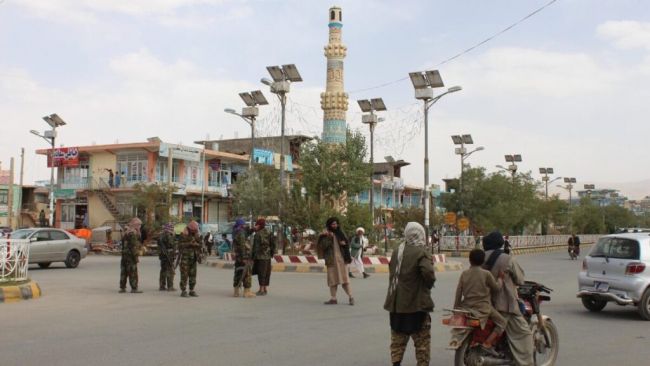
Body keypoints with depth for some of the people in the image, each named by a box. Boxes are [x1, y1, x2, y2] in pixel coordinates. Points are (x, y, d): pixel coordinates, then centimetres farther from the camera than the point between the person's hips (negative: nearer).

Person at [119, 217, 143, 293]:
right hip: (131, 256, -10)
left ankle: (122, 288, 16)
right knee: (133, 273, -6)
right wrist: (136, 257, -17)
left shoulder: (126, 233, 16)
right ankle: (134, 288, -5)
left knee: (124, 272, 12)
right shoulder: (133, 234, -15)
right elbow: (134, 246, -20)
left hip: (124, 255, 10)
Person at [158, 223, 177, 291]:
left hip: (162, 255, 9)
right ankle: (170, 286, -5)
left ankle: (162, 286, 17)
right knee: (170, 271, -5)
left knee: (163, 270, 13)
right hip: (168, 255, -9)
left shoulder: (161, 236, 13)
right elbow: (171, 245, -18)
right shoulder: (168, 236, -16)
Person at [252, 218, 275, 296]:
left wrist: (253, 258, -11)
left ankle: (261, 290, 1)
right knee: (266, 272, 12)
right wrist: (272, 254, 15)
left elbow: (256, 247, -15)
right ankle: (266, 289, 17)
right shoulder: (268, 233, 7)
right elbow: (273, 244, 7)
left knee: (261, 273, -2)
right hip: (267, 256, 7)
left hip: (260, 256, -7)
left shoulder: (257, 235, -13)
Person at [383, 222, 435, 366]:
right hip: (416, 303, -6)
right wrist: (429, 283, -9)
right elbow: (428, 273, -27)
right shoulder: (422, 253, -13)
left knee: (398, 338, 16)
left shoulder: (397, 252, 10)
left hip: (396, 303, 6)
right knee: (422, 339, 4)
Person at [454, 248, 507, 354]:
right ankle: (488, 343, -10)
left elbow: (458, 293, 3)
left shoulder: (464, 274, 3)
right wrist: (500, 278, 22)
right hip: (483, 308, -4)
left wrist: (456, 309, 10)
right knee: (501, 322, 8)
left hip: (467, 307, 4)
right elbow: (496, 287, 4)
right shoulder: (486, 274, -7)